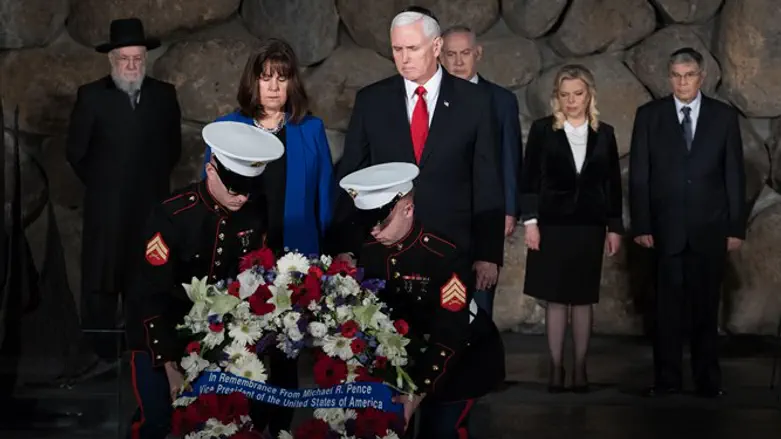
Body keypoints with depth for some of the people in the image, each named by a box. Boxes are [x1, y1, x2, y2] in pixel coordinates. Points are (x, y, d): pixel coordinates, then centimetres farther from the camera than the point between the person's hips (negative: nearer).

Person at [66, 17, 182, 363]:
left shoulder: (164, 95, 3)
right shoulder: (91, 96, -4)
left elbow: (173, 148, 12)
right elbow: (76, 151, 0)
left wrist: (154, 180, 10)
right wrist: (101, 184, 4)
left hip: (152, 206, 2)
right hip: (106, 207, -2)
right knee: (102, 283, 4)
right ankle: (101, 354, 13)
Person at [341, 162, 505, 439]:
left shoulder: (446, 257, -28)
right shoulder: (369, 252, -10)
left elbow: (450, 337, -30)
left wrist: (417, 394, -38)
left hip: (466, 353, -5)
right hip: (409, 350, 5)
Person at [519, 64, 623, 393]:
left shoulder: (604, 134, 6)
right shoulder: (543, 130, 1)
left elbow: (613, 184, 8)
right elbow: (529, 179, -1)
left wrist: (614, 227, 5)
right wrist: (530, 221, -8)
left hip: (589, 227, 1)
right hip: (552, 225, -1)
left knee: (583, 299, 5)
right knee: (555, 299, 1)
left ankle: (580, 368, 11)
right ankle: (556, 368, 7)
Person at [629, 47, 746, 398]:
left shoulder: (724, 116, 4)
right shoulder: (649, 115, 2)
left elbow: (734, 175, 4)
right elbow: (638, 175, 1)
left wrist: (736, 226, 0)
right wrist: (641, 225, -5)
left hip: (710, 229, 0)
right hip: (666, 228, 0)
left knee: (706, 306, 6)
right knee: (667, 306, 3)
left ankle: (707, 379, 14)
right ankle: (666, 378, 10)